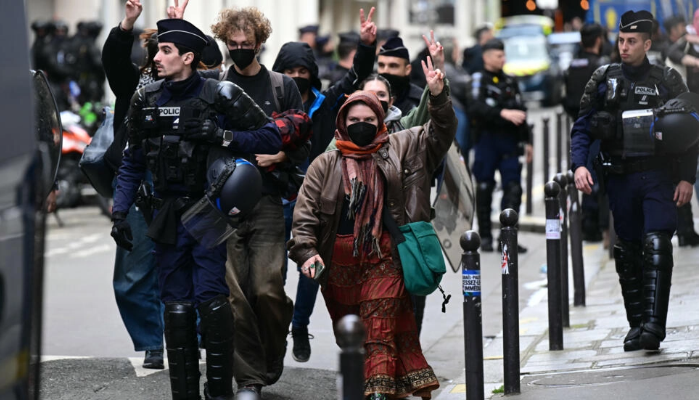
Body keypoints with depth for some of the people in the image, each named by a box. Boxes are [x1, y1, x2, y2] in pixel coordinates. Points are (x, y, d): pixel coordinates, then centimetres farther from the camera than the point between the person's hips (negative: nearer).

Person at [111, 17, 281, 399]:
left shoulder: (220, 96, -6)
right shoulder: (147, 99, 7)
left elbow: (270, 137, -3)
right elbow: (132, 162, 15)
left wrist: (223, 136, -16)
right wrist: (120, 213, 8)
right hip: (168, 215, 4)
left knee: (211, 298, -13)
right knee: (176, 306, 4)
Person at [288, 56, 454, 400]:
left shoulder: (397, 150, 10)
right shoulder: (325, 166, 8)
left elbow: (439, 134, 7)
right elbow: (305, 213, 3)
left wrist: (438, 96, -10)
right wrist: (307, 252, -12)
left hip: (383, 257, -1)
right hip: (339, 261, 2)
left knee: (380, 326, -12)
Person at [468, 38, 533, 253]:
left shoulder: (510, 81, 16)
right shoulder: (478, 80, -1)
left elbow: (520, 112, 22)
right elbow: (475, 107, -18)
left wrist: (526, 140, 21)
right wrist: (503, 113, -28)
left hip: (509, 140, 4)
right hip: (486, 139, -4)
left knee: (513, 188, -5)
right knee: (484, 188, 2)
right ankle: (485, 237, 11)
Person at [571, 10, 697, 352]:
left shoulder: (668, 80, 3)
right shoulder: (604, 80, 7)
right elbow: (582, 127, 8)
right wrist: (579, 164, -8)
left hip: (658, 177, -3)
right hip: (620, 179, 3)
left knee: (657, 248, -15)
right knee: (628, 254, 7)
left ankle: (654, 324, -20)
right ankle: (636, 324, 16)